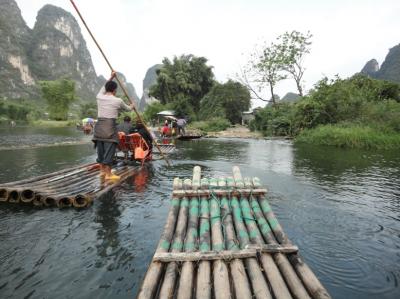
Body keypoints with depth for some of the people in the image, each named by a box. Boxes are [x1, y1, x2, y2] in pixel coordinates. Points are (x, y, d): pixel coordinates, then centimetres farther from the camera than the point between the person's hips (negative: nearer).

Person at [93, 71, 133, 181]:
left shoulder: (99, 97, 8)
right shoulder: (118, 101, -4)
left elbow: (103, 88, 31)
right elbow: (127, 108, 16)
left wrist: (111, 78, 38)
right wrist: (132, 106, 39)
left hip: (99, 125, 6)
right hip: (110, 126, -6)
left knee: (100, 149, 13)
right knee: (109, 150, -3)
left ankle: (102, 170, 27)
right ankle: (108, 174, 0)